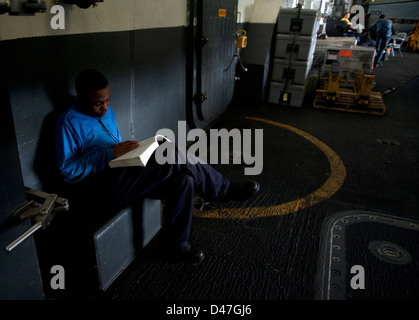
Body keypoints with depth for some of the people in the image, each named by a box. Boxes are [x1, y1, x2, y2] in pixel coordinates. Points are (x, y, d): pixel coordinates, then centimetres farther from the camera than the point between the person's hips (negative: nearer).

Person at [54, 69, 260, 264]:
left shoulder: (107, 112, 16)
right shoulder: (69, 122, -9)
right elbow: (66, 170, -15)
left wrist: (127, 150, 2)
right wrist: (110, 154, -21)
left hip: (125, 177, 9)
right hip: (102, 186, -9)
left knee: (183, 180, -17)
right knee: (174, 156, -25)